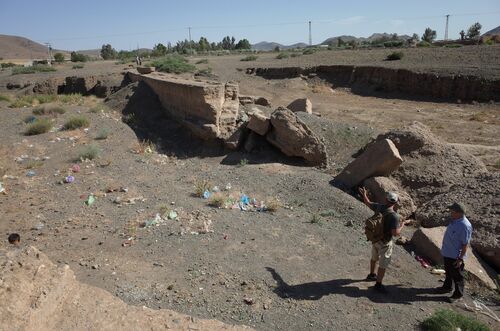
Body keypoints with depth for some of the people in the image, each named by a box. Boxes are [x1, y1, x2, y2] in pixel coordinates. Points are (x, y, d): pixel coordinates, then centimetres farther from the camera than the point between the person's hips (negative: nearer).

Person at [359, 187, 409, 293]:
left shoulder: (379, 207, -11)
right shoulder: (394, 216, -30)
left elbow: (368, 203, 8)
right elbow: (395, 233, -30)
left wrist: (364, 195, 26)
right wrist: (402, 226, -10)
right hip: (384, 243, -7)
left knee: (374, 257, 29)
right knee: (383, 264, 9)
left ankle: (371, 275, 50)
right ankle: (378, 284, 21)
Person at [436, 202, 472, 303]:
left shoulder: (465, 226, -29)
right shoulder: (454, 220, -1)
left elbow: (465, 244, -23)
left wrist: (460, 259, -20)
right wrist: (445, 248, 21)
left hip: (456, 256, -9)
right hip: (447, 253, 9)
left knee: (457, 276, 10)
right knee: (448, 272, 26)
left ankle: (458, 294, 28)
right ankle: (447, 287, 46)